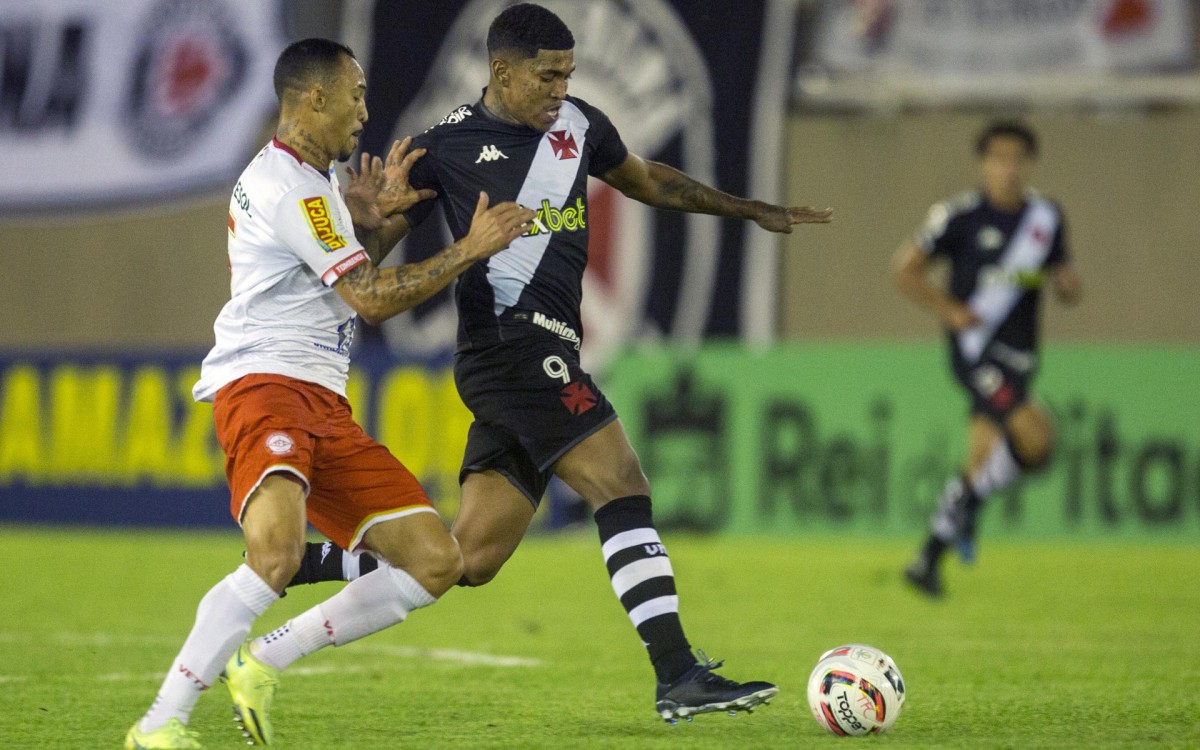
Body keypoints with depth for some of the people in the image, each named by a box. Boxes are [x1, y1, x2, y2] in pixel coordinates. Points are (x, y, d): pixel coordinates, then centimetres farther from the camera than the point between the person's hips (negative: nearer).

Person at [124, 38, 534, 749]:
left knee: (438, 561, 1)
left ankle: (262, 662, 8)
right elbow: (373, 297, -12)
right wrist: (470, 248, -4)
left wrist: (370, 211, 29)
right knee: (277, 554, -35)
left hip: (324, 403, 10)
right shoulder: (294, 189, -10)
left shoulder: (303, 178, 23)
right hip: (263, 383, -10)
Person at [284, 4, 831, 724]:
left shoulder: (580, 124, 15)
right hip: (512, 337, -7)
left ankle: (297, 565, 17)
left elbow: (646, 179, 33)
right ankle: (680, 677, -22)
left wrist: (750, 210, 33)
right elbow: (371, 239, 5)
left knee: (467, 560, 5)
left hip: (546, 354, 7)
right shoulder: (447, 146, -1)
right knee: (624, 488, -18)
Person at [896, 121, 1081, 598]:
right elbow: (905, 268, -1)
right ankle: (970, 503, -2)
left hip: (1019, 354, 6)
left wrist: (1065, 284, -5)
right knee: (1035, 438, -24)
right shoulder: (961, 215, -6)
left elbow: (1064, 280, 19)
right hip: (976, 348, -6)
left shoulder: (1047, 218, 10)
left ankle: (928, 559, 20)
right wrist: (950, 311, -11)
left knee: (981, 462, 7)